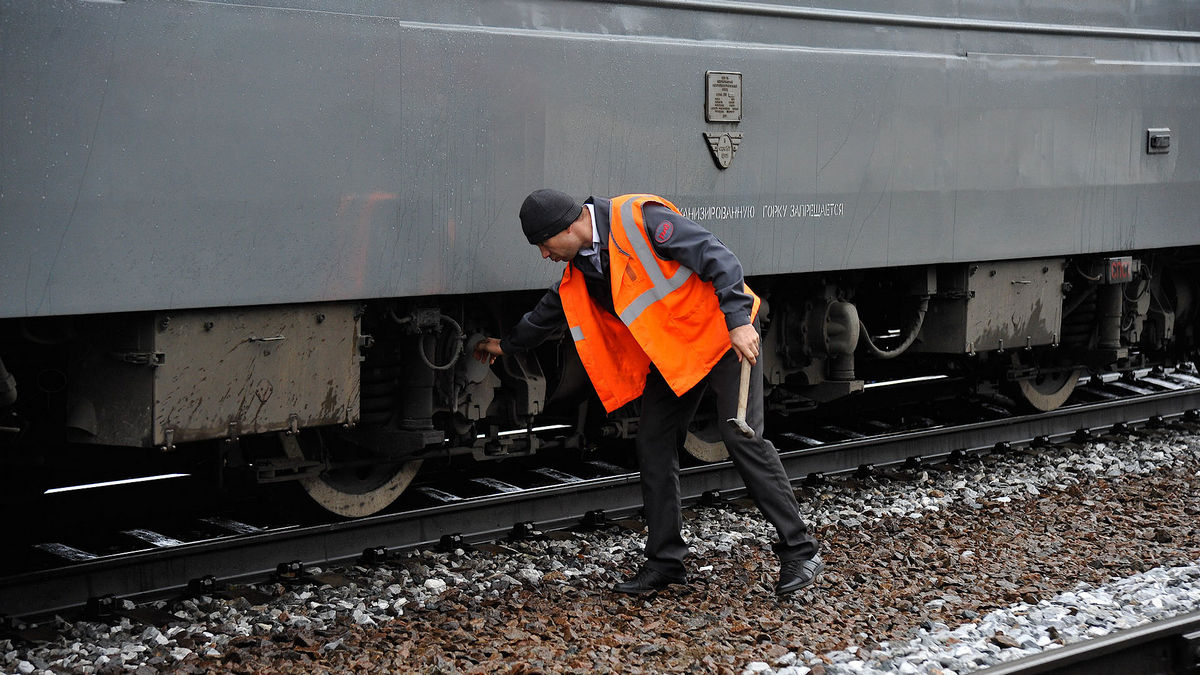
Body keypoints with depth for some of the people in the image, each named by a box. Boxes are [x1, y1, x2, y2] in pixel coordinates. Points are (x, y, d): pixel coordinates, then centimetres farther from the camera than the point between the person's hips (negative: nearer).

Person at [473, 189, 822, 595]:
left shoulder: (638, 218, -23)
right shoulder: (578, 270, 4)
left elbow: (716, 257, -25)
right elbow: (549, 312, 25)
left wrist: (738, 320, -30)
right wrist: (506, 345, 37)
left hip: (727, 331, -8)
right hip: (672, 350, 8)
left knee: (742, 437, -13)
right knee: (654, 444, 3)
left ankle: (799, 552, -5)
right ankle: (665, 562, 12)